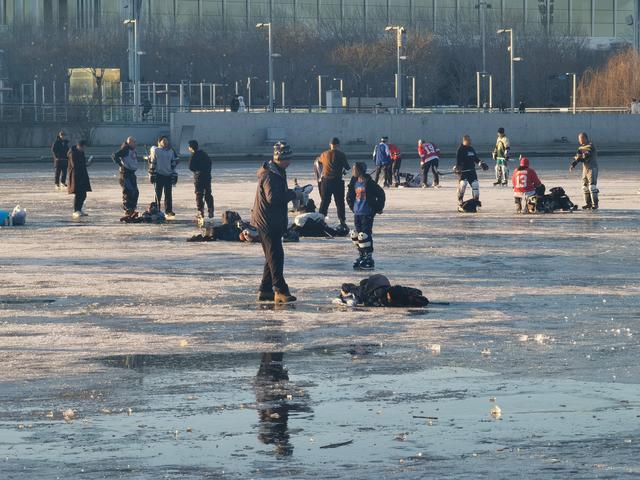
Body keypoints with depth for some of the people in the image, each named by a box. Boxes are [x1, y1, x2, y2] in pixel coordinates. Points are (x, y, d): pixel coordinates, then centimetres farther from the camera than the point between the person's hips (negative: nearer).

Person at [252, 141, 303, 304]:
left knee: (273, 256, 14)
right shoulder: (270, 175, -19)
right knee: (276, 255, -12)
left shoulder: (278, 173, 15)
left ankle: (265, 291, 18)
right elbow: (273, 197, -28)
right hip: (267, 222, -11)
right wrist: (293, 195, -21)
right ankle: (280, 291, -14)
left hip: (274, 222, 11)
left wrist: (293, 192, 7)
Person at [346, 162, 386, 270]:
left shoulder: (369, 183, -13)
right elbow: (349, 196, 22)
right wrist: (352, 207, 17)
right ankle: (362, 256, 22)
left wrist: (378, 208, -4)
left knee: (364, 235, -13)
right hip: (357, 213, 8)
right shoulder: (354, 182, 7)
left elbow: (381, 194, -9)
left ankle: (369, 259, -6)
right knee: (355, 236, 8)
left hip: (367, 214, -8)